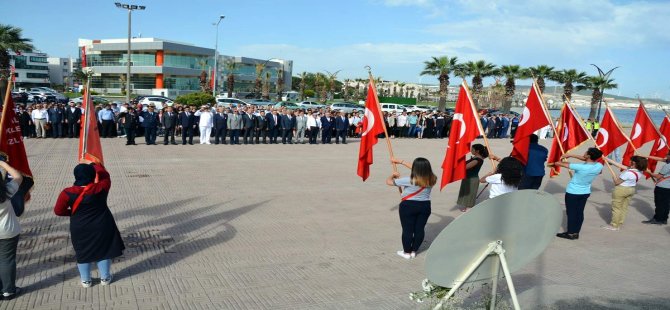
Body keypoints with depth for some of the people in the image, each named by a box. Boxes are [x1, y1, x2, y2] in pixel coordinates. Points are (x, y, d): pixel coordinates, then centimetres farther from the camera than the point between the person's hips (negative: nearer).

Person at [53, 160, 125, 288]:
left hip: (80, 229, 0)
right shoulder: (101, 188, -16)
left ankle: (85, 280, 28)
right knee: (103, 250, 15)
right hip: (102, 227, 0)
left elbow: (58, 211, -6)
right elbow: (105, 175, 4)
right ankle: (105, 278, 26)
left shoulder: (68, 193, -16)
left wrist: (73, 212, 10)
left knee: (83, 253, 17)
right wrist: (92, 164, 13)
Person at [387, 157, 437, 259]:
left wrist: (393, 175, 9)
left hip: (408, 206, -5)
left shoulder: (409, 180, -21)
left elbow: (388, 181, -15)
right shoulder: (431, 179, -5)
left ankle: (407, 252, 18)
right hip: (425, 206, 5)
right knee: (420, 229, 13)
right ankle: (414, 251, 24)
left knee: (407, 230, 7)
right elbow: (419, 170, 11)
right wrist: (401, 162, 18)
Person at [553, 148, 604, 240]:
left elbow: (558, 163, -23)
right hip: (585, 193, 6)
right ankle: (576, 233, 21)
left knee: (571, 213, 6)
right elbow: (589, 160, 7)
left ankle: (570, 233, 13)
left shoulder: (580, 167, -30)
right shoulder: (599, 166, -13)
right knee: (580, 213, 13)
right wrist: (571, 155, 2)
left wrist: (556, 162, 1)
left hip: (572, 193, -6)